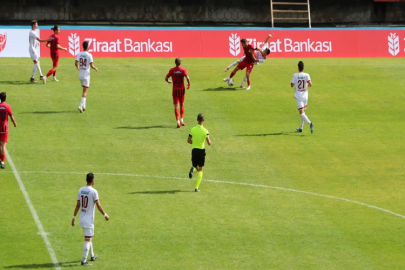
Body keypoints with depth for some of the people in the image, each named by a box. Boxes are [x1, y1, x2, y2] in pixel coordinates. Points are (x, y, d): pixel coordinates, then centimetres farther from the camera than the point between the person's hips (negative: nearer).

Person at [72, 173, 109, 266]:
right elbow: (98, 205, -14)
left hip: (82, 219, 7)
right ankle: (84, 261, -7)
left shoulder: (80, 190, 4)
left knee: (88, 238, 23)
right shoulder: (93, 192, -15)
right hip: (89, 220, -7)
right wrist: (105, 215, -3)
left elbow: (78, 205, 7)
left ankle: (92, 255, 37)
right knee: (87, 240, -5)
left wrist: (74, 217, 13)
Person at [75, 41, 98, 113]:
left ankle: (83, 106, 19)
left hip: (80, 74, 5)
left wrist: (77, 67, 15)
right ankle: (81, 106, -15)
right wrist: (95, 68, 3)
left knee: (84, 90, 20)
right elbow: (91, 65, -18)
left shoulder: (79, 54, 1)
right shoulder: (89, 55, -12)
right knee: (85, 92, -3)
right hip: (86, 75, -5)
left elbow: (76, 63, -7)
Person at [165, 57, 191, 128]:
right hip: (182, 89, 0)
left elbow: (166, 78, -6)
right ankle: (182, 120, 13)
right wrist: (189, 84, -2)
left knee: (176, 106, -1)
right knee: (182, 105, 18)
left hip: (175, 90, 0)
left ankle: (178, 122, -10)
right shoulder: (183, 70, -6)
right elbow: (187, 78, -19)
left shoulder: (172, 70, -3)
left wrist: (169, 82, 16)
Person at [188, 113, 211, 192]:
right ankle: (196, 187, 2)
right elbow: (209, 143, -13)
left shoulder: (193, 129, -4)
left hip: (194, 150, 2)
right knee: (200, 170, 9)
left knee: (195, 166, 19)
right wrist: (210, 140, 10)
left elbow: (188, 141, 1)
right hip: (202, 150, -2)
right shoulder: (205, 131, -11)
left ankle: (193, 169, -21)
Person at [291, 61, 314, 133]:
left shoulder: (295, 75, -7)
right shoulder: (306, 75, -5)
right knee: (303, 112, 21)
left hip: (298, 97, -3)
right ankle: (301, 127, 28)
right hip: (305, 96, 3)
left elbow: (292, 85, -1)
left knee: (302, 113, -10)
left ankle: (309, 123, -35)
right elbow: (310, 84, -16)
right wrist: (308, 85, 7)